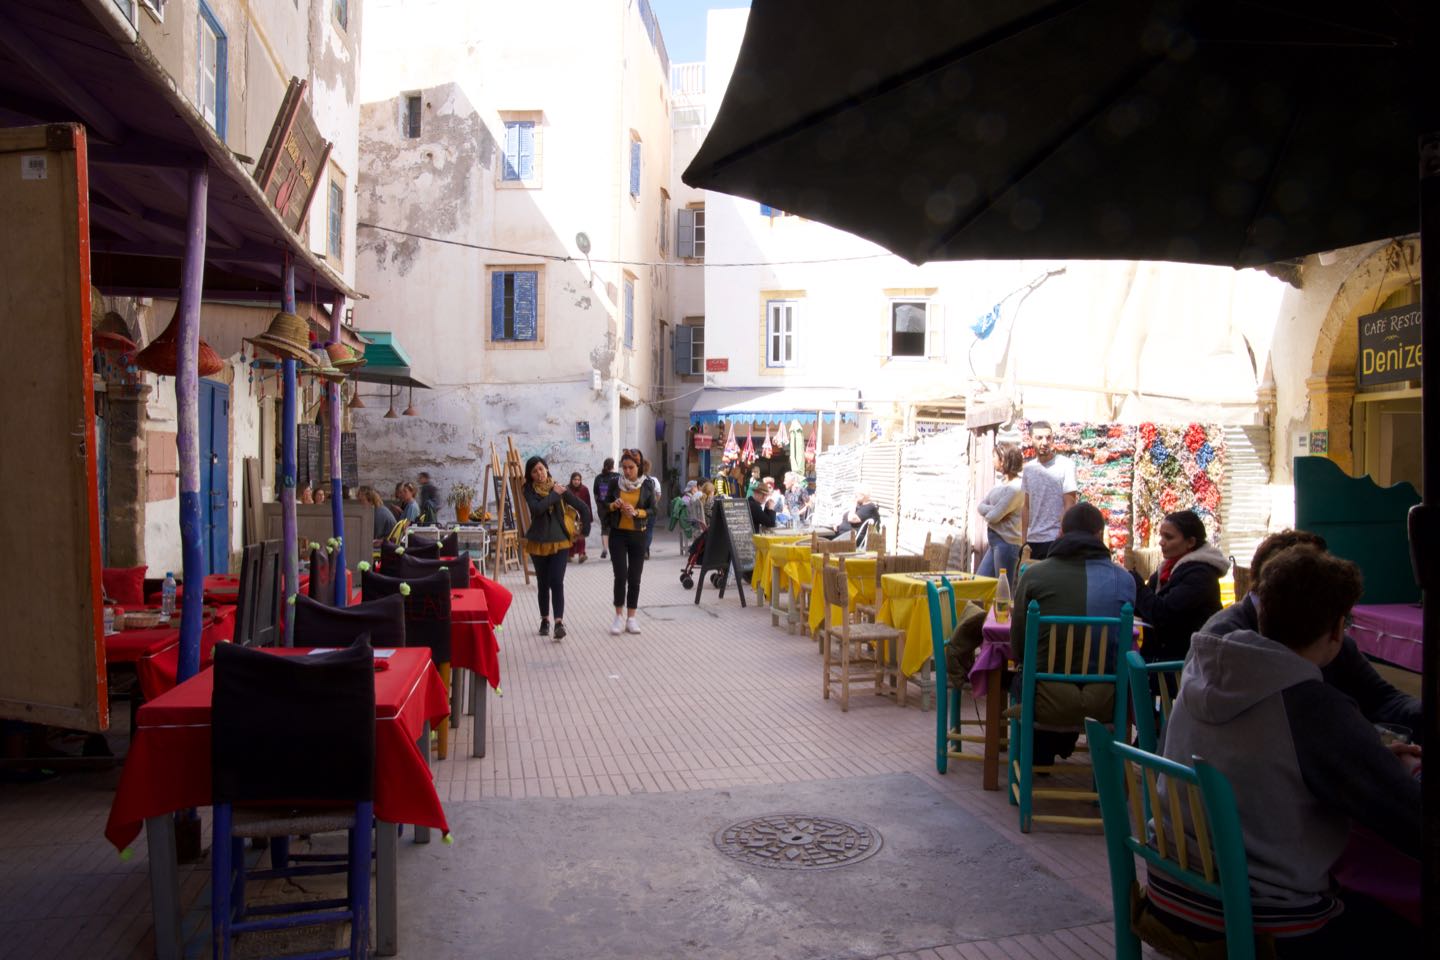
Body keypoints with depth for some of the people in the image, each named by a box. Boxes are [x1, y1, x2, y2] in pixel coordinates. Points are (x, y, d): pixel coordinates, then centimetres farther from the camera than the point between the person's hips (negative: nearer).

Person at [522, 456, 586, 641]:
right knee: (543, 583, 10)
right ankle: (545, 620, 25)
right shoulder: (530, 490, -2)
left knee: (557, 582, -13)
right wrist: (554, 494, -14)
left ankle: (559, 622, -15)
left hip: (560, 542, -1)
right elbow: (537, 508, -22)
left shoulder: (560, 489, 0)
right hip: (538, 543, 1)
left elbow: (583, 507, 4)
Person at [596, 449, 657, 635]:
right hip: (618, 534, 0)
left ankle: (631, 618, 13)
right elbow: (602, 507, 7)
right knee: (620, 576, -8)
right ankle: (619, 617, 3)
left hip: (638, 536, 0)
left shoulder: (647, 487, -1)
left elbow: (654, 511, -3)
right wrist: (613, 505, -13)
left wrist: (636, 512, -19)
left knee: (634, 578, 4)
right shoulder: (615, 484, 1)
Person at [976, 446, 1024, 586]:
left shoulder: (1015, 488, -17)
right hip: (995, 542, 9)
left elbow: (993, 517, -20)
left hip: (1006, 543, -9)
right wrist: (994, 511, -12)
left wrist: (987, 512, 1)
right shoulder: (1001, 484, 12)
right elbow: (980, 506, 7)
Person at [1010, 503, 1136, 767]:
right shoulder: (1123, 578, -2)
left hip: (1050, 701, -2)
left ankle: (1039, 758, 46)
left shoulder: (1034, 574, -7)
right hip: (1104, 703, 2)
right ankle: (1061, 748, 54)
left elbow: (1018, 646, -1)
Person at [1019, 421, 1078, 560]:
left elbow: (1070, 505, -9)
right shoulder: (1028, 468, 9)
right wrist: (1023, 540, 7)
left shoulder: (1066, 465, -6)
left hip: (1055, 539, -5)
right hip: (1032, 540, 5)